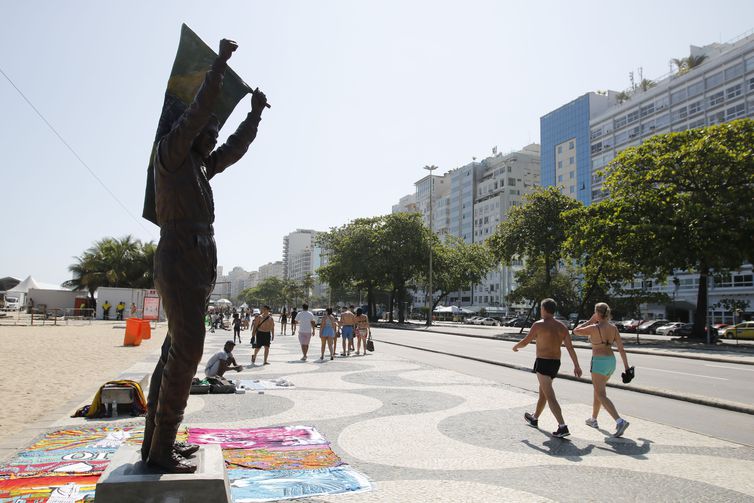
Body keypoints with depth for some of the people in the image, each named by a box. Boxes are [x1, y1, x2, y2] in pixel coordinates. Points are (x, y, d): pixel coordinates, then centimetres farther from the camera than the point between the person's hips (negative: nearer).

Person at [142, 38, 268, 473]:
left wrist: (256, 113, 31)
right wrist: (221, 63, -3)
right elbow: (198, 112, -9)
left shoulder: (201, 167, 24)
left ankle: (157, 440, 14)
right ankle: (161, 450, -8)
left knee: (177, 352, 8)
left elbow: (237, 148, 32)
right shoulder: (169, 152, 1)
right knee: (186, 351, -14)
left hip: (200, 266, 10)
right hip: (180, 261, -10)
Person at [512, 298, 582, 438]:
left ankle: (563, 427, -19)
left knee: (550, 396, -9)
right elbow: (570, 348, -1)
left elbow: (525, 342, -5)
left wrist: (515, 347, 15)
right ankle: (534, 418, 40)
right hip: (556, 363, 8)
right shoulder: (562, 327, 5)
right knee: (543, 391, 23)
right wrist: (576, 366, 0)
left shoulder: (539, 325, -12)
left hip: (543, 363, -8)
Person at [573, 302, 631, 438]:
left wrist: (590, 321, 1)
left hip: (599, 362, -8)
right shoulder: (613, 328, 2)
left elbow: (576, 331, -2)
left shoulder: (594, 328, -16)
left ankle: (620, 421, -23)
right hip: (611, 361, 8)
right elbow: (621, 348, 3)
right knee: (598, 390, 23)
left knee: (601, 396, -7)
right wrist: (626, 366, 8)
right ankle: (593, 419, 35)